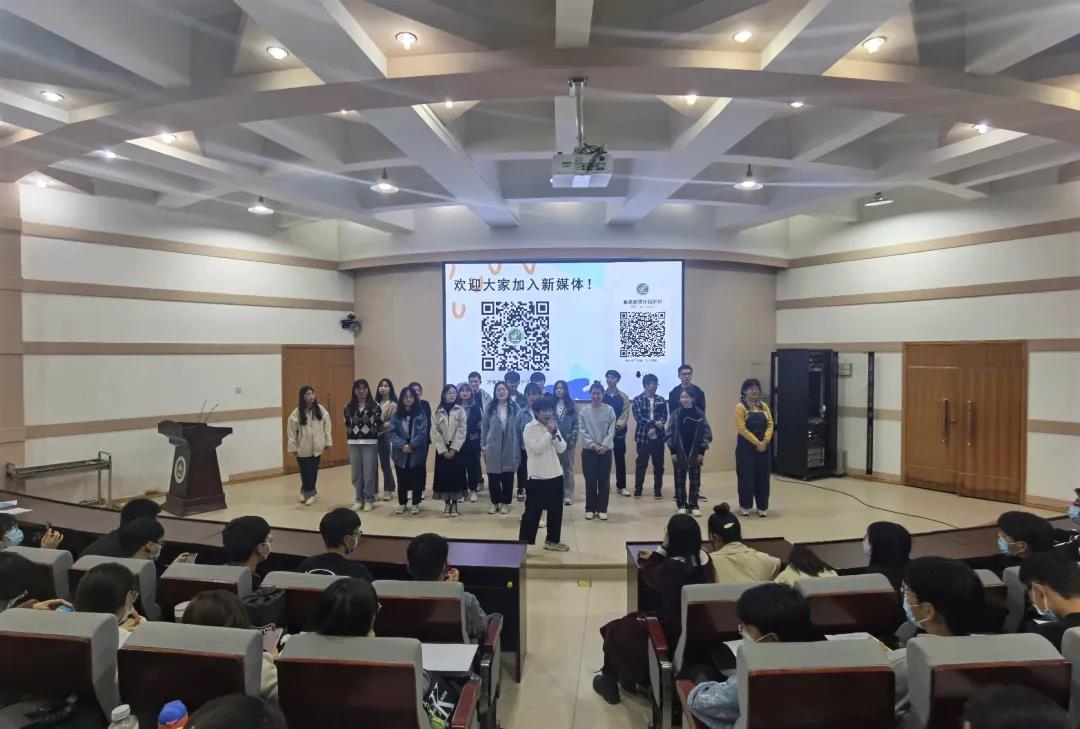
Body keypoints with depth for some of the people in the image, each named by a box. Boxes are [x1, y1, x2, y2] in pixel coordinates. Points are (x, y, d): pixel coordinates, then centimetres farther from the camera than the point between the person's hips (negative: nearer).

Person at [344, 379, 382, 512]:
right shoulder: (349, 407, 6)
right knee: (356, 473, 9)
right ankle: (358, 499, 21)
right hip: (353, 444, 3)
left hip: (370, 443, -3)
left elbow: (380, 425, 2)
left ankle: (369, 500, 13)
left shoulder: (375, 406, -3)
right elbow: (347, 425, 15)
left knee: (369, 472, 1)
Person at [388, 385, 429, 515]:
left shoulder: (421, 415, -1)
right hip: (400, 453, 2)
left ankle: (415, 504, 19)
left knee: (417, 479, 5)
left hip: (417, 453, -1)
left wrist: (411, 446, -17)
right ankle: (402, 503, 24)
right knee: (402, 479, 10)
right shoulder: (396, 415, 5)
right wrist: (403, 445, -16)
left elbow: (422, 434, -8)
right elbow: (392, 433, -3)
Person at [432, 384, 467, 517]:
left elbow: (462, 431, -5)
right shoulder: (437, 412, 4)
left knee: (456, 475, 0)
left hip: (456, 448, -1)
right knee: (443, 475, 2)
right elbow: (435, 432, -2)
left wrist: (453, 449, -13)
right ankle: (447, 504, 13)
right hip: (442, 449, 1)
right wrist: (444, 450, -10)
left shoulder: (460, 410, 1)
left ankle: (454, 504, 10)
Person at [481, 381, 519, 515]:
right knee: (493, 476, 5)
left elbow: (517, 428, 1)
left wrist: (518, 447, 0)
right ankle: (495, 502, 19)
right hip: (493, 447, 0)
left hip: (509, 448, 0)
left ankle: (505, 502, 19)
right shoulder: (490, 407, 0)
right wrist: (483, 446, 0)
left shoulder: (514, 408, -1)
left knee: (508, 476, 6)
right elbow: (484, 427, 3)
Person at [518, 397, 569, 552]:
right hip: (537, 477, -6)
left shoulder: (553, 427, 9)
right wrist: (548, 433, -17)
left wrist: (555, 433, -13)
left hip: (555, 475, 6)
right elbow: (537, 448, -21)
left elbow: (562, 448, 1)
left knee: (556, 510, 15)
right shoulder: (529, 428, -9)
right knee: (532, 512, -1)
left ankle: (552, 540, 30)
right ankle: (524, 543, 8)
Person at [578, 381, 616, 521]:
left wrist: (604, 445, -14)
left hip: (605, 450, 0)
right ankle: (590, 508, 15)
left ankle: (602, 509, 13)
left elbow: (611, 430, -4)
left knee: (604, 481, 4)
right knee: (590, 481, 5)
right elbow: (582, 431, -4)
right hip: (588, 450, 0)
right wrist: (593, 445, -12)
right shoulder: (584, 411, -2)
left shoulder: (609, 410, -2)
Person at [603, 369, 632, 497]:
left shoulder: (623, 397, 4)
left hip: (619, 433, 0)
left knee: (620, 460, 4)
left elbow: (625, 415, -4)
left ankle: (621, 486, 13)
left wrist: (617, 426, -20)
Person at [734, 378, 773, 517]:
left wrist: (765, 441, -11)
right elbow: (742, 429, -14)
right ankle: (745, 506, 13)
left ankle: (762, 507, 17)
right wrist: (756, 443, -18)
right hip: (746, 447, -5)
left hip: (763, 446, 5)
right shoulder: (740, 407, -7)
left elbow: (770, 425, 5)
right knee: (746, 476, 0)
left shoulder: (764, 406, 10)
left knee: (763, 476, 7)